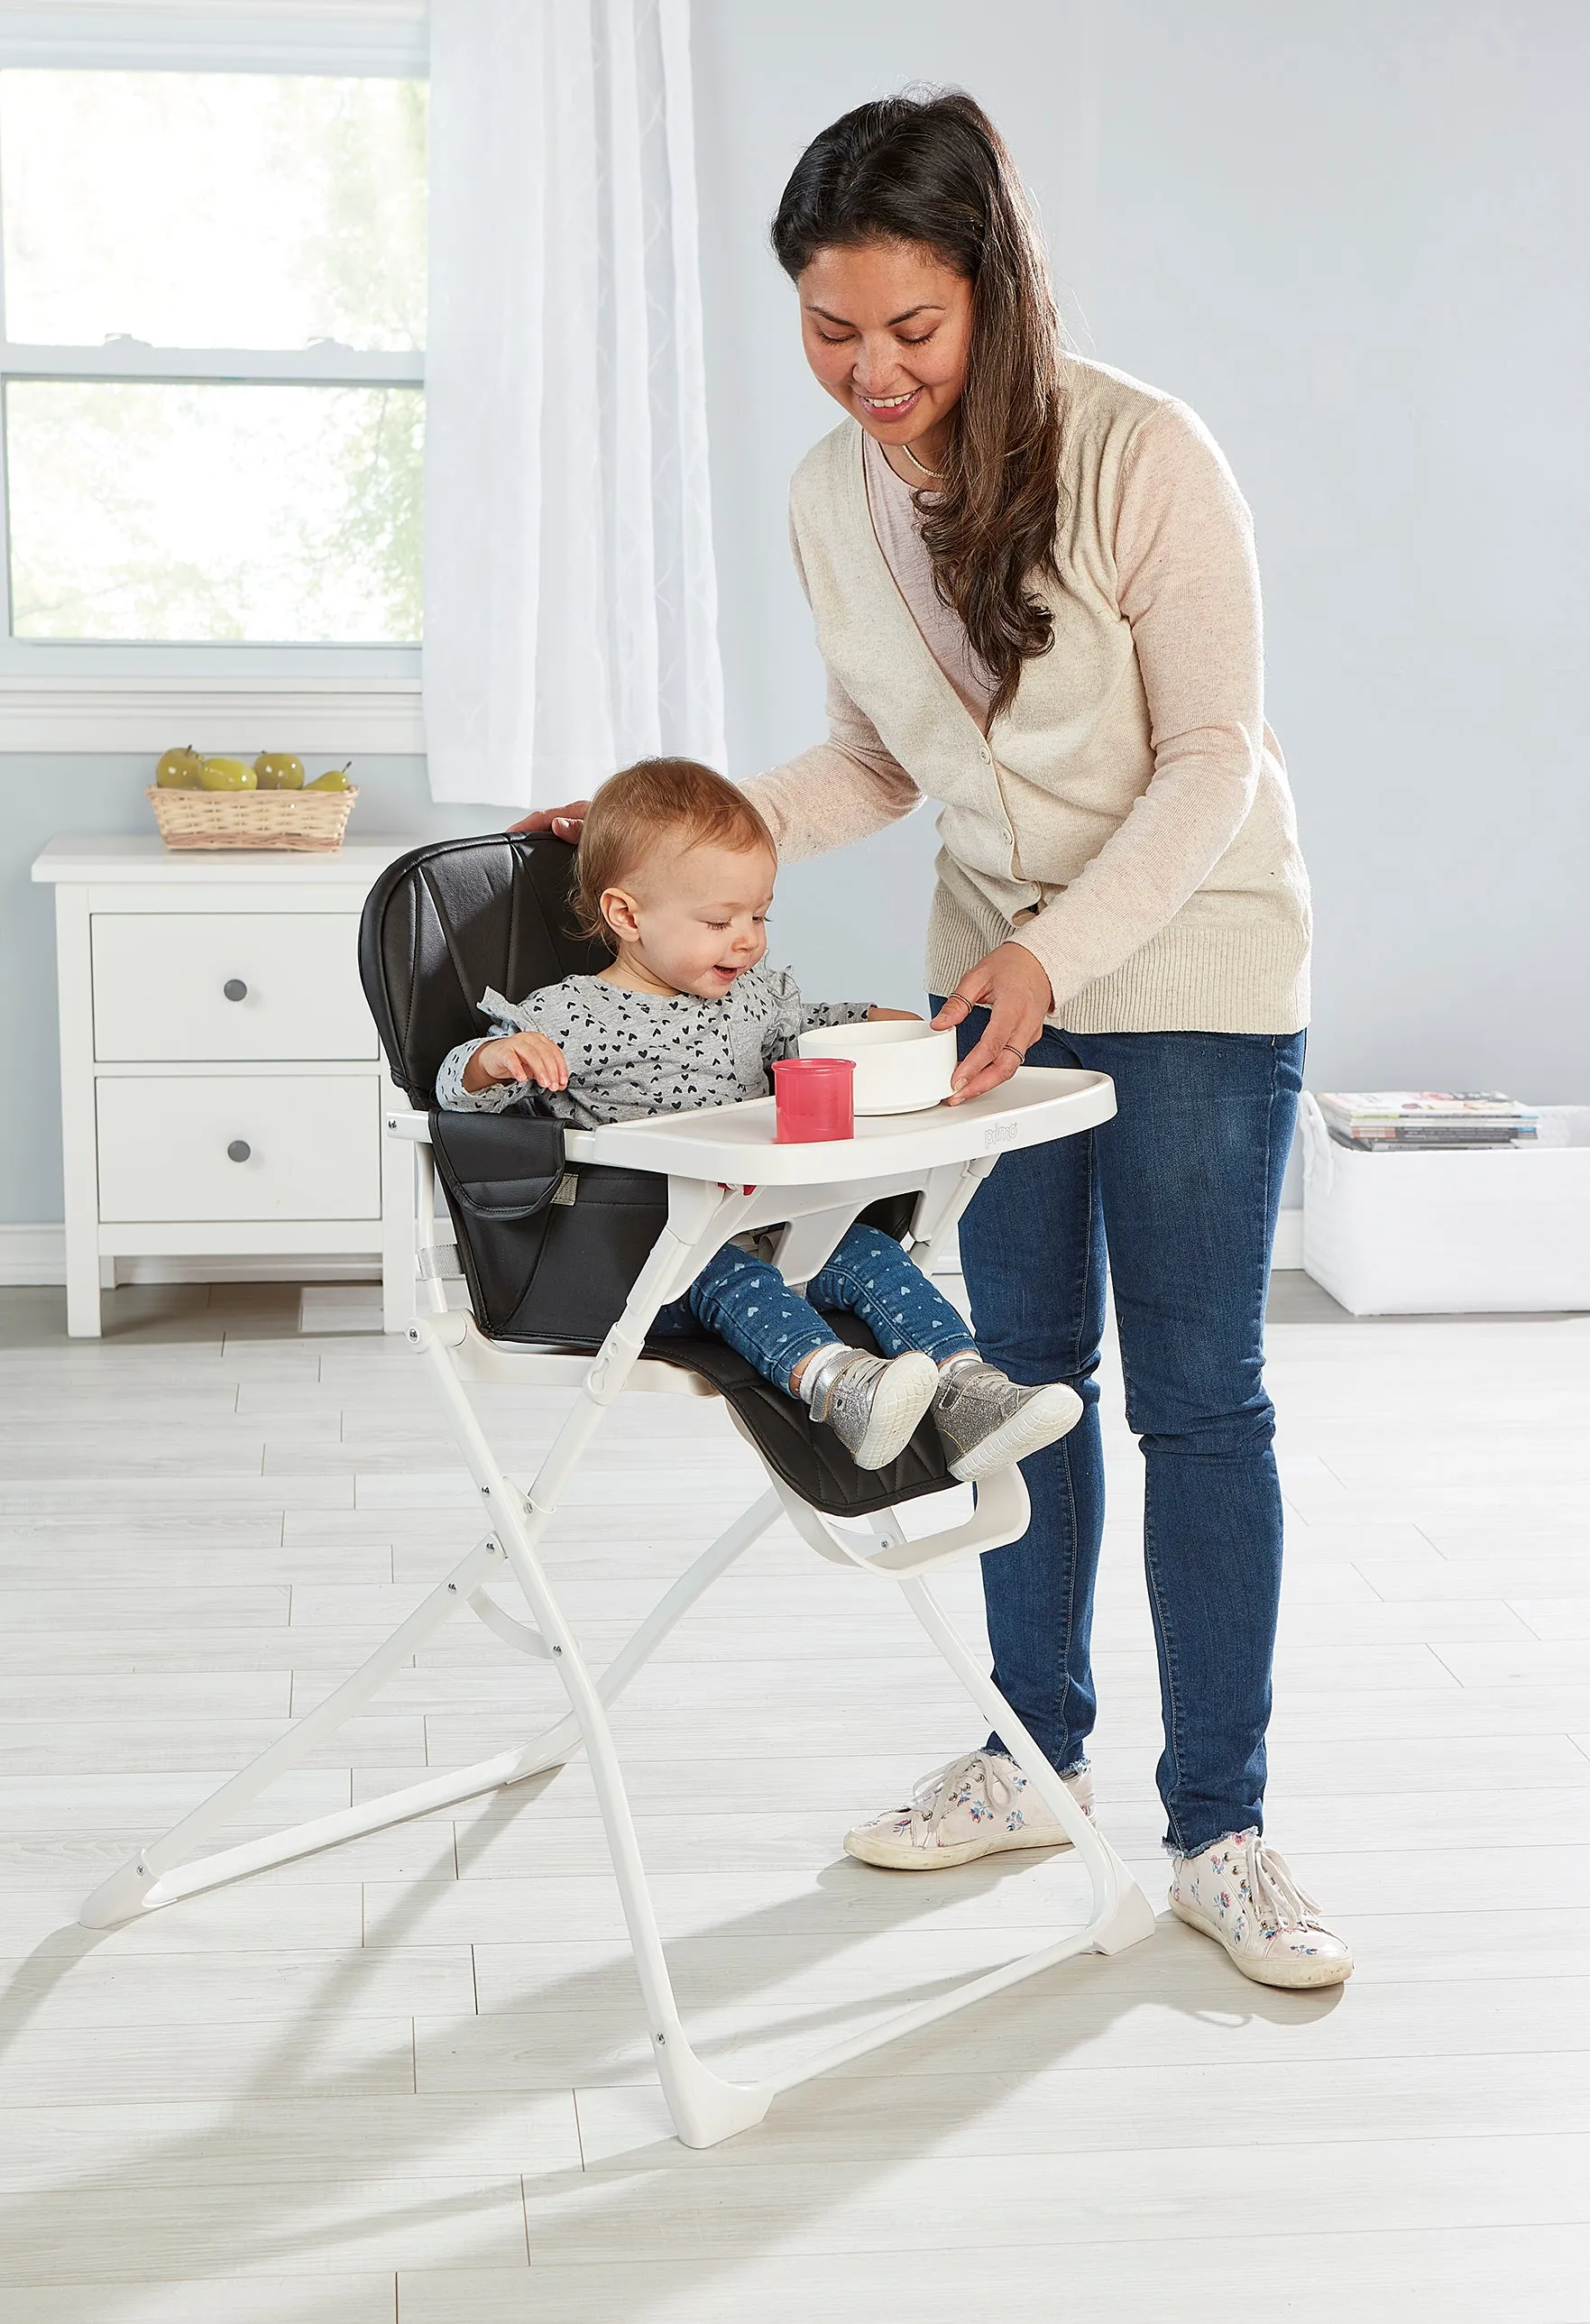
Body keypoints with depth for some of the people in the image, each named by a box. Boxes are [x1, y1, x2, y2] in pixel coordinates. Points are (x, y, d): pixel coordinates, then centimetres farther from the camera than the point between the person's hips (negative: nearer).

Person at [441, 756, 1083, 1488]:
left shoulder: (752, 995, 14)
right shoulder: (569, 1016, -6)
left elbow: (808, 1025, 34)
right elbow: (457, 1088, -8)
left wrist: (883, 1024, 14)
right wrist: (495, 1059, -32)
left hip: (762, 1223, 7)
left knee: (871, 1254, -14)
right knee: (731, 1276, -35)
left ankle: (967, 1397, -26)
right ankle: (836, 1386, -59)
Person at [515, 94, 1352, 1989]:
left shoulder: (1141, 458, -21)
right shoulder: (831, 498, -3)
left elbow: (1213, 759, -19)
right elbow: (878, 765, 8)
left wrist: (1057, 950, -29)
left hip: (1194, 962, -5)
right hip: (994, 968, 5)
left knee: (1197, 1390, -3)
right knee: (1025, 1363, 13)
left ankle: (1218, 1832, 6)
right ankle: (1036, 1746, 28)